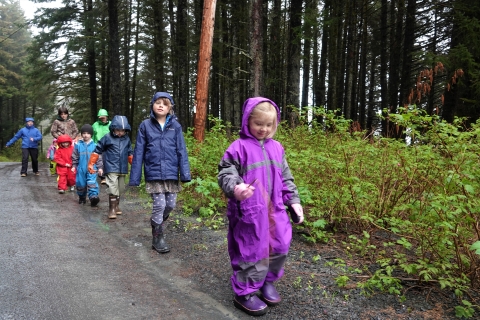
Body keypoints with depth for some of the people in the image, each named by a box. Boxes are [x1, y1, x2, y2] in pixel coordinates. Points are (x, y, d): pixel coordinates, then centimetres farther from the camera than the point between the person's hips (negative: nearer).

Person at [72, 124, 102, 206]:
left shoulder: (94, 145, 2)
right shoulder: (78, 145, 3)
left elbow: (98, 157, 6)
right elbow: (74, 156, 10)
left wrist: (99, 167, 4)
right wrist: (74, 166, 6)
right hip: (81, 169, 2)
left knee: (92, 183, -15)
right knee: (81, 184, 11)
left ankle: (93, 196, -22)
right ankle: (82, 197, 29)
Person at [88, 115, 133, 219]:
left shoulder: (127, 139, 7)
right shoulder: (107, 138, -5)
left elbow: (130, 153, 18)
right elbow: (97, 151, -1)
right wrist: (91, 164, -3)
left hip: (122, 169, 5)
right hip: (111, 169, -5)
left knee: (120, 189, 15)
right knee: (113, 188, -13)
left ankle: (117, 206, 32)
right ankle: (112, 209, -5)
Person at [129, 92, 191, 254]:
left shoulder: (175, 126, 3)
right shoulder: (145, 125, 1)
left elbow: (181, 150, 0)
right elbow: (139, 152, 1)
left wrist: (185, 173, -7)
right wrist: (135, 177, -1)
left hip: (171, 173, 2)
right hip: (154, 173, -2)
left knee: (170, 204, 10)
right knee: (159, 204, -3)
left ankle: (157, 223, 40)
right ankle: (157, 238, 15)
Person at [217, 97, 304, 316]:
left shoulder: (276, 148, 11)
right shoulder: (239, 148, -8)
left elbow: (286, 178, 16)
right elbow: (226, 174, -13)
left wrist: (294, 200, 11)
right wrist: (235, 188, -33)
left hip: (274, 210, 6)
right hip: (249, 210, -6)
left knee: (279, 247, 13)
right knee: (252, 250, 2)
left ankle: (267, 281, 37)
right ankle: (244, 293, 20)